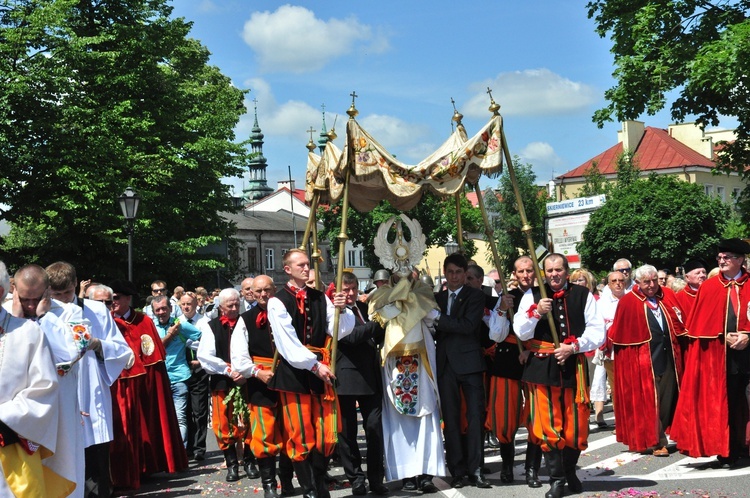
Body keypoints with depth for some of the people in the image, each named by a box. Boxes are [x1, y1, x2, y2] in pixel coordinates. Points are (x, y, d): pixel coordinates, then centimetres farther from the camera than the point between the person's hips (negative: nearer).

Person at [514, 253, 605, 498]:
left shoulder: (583, 295, 4)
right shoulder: (532, 296, 3)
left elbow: (597, 331, 1)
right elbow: (521, 332, -3)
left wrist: (573, 347, -11)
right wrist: (536, 311, -19)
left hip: (574, 365, 1)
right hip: (543, 367, -1)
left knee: (576, 424, 8)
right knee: (549, 425, -2)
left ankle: (570, 471, 29)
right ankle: (557, 478, 9)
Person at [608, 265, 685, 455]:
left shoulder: (668, 296, 8)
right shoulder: (628, 302, -5)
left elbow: (679, 324, 14)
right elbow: (618, 332, -1)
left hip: (668, 359, 4)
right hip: (643, 361, -4)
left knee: (666, 401, 7)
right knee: (649, 403, -2)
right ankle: (658, 443, 4)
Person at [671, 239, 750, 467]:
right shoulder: (708, 288, 6)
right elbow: (698, 324, 1)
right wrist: (724, 337, -10)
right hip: (716, 355, 0)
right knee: (722, 403, 2)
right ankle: (727, 450, 9)